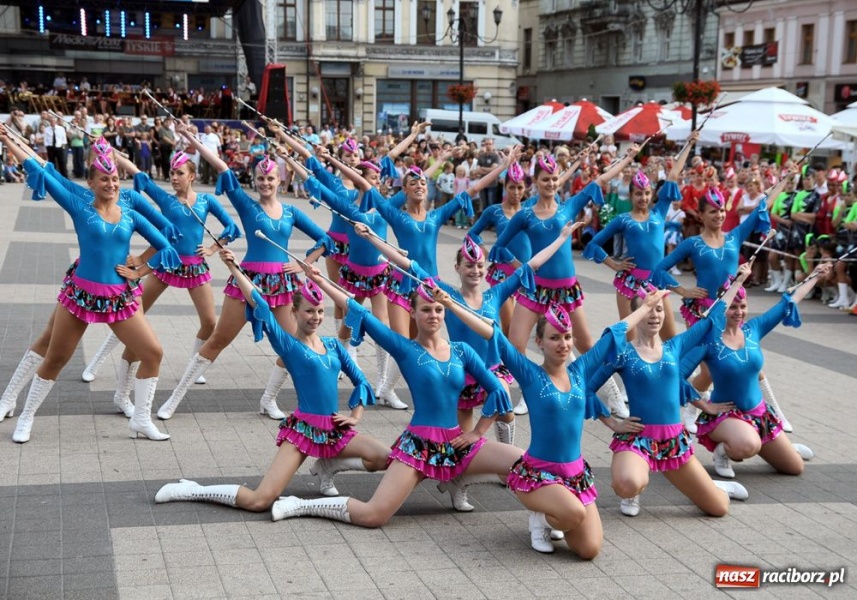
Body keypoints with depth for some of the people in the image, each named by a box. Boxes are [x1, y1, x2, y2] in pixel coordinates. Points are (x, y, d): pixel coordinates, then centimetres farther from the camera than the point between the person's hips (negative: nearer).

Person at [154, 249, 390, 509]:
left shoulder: (333, 345, 13)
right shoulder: (288, 345, -1)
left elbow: (361, 381, 18)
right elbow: (260, 307, -11)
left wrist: (355, 417, 6)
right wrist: (234, 269, -13)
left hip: (335, 430, 6)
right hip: (302, 429, -5)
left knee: (385, 459, -13)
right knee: (259, 501, -18)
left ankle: (327, 466, 11)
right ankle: (192, 490, 5)